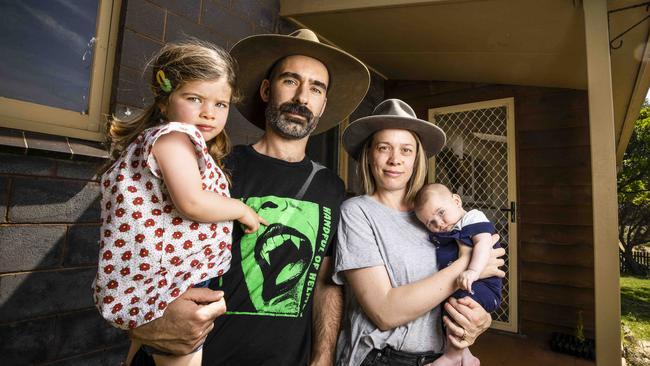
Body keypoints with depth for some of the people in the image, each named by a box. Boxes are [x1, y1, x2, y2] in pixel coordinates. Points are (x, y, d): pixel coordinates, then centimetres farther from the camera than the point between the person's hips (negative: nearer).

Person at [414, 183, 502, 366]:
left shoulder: (473, 218, -8)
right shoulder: (438, 235, 14)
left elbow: (483, 244, -24)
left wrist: (473, 271, -36)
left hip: (481, 286, -9)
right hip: (450, 287, 9)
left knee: (462, 298, -33)